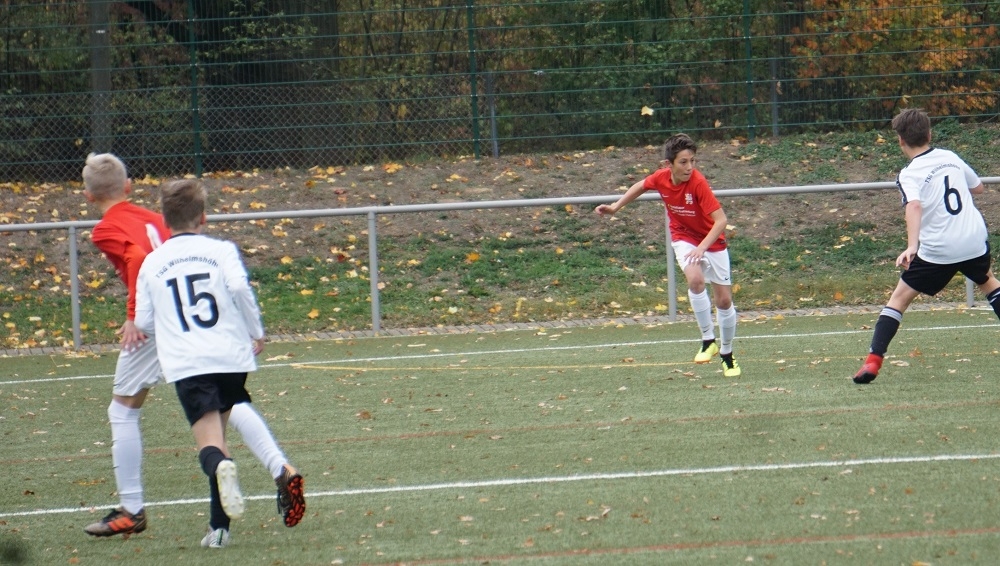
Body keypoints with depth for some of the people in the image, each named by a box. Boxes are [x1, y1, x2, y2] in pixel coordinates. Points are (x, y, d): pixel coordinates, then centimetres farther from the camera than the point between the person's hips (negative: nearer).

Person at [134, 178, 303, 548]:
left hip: (185, 365, -1)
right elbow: (239, 285, -13)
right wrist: (257, 333, -1)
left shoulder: (151, 263, 11)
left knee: (210, 443, -10)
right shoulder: (220, 250, 6)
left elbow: (143, 322, 11)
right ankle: (219, 526, 15)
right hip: (231, 357, 1)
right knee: (220, 437, 17)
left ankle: (220, 466, -47)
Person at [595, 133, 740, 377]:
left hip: (712, 241, -2)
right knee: (695, 278, -29)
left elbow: (720, 219, -33)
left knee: (724, 300, 2)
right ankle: (708, 341, -18)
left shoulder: (698, 182, -29)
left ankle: (727, 354, 24)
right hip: (684, 237, 2)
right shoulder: (661, 178, -16)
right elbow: (641, 186, 10)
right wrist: (615, 207, 10)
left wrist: (702, 248, -44)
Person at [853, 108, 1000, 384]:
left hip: (938, 249, -4)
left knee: (899, 297, 4)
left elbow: (914, 206, -29)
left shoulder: (909, 175, -9)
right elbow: (978, 188, 22)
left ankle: (873, 361, -7)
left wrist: (911, 247, -41)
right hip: (975, 240, 4)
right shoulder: (950, 157, 7)